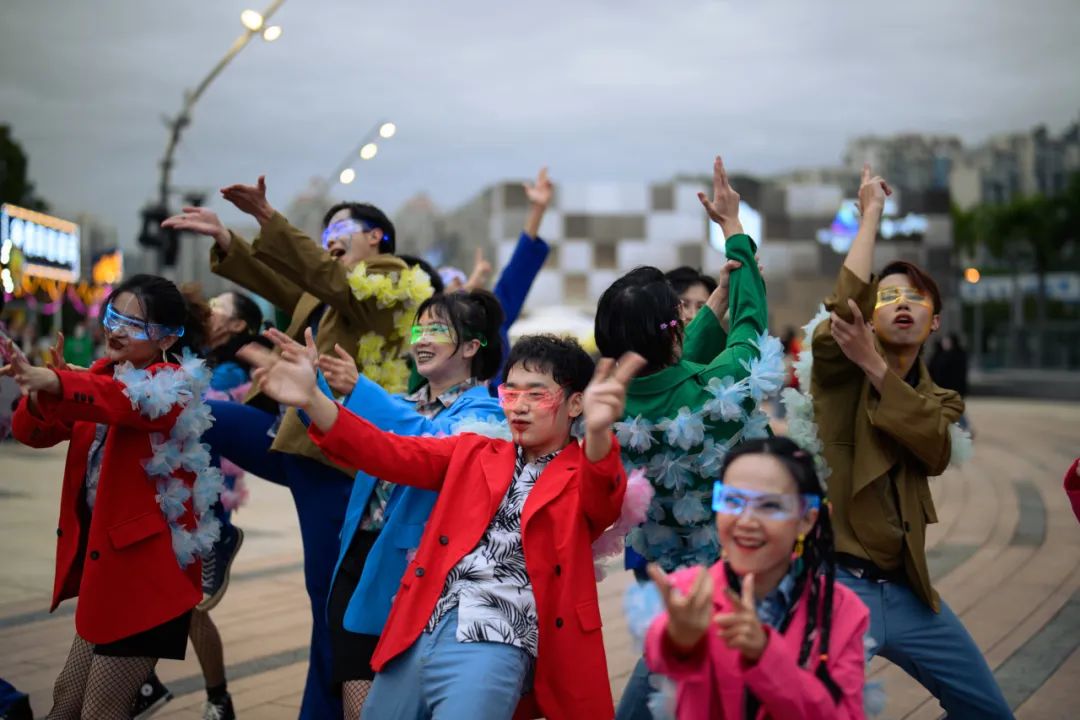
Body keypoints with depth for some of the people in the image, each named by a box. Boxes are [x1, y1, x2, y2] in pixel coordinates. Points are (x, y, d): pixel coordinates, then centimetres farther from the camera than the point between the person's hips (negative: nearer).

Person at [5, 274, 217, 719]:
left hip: (147, 570, -8)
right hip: (104, 561, 8)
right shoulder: (103, 374, 8)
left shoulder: (173, 385, -14)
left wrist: (53, 382, -55)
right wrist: (38, 395, -25)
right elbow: (32, 432, -1)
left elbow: (125, 399, -37)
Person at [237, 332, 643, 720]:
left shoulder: (583, 475, 4)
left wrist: (597, 432, -43)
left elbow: (603, 500, -19)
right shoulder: (473, 452, 18)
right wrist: (312, 400, -8)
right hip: (418, 634, 5)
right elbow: (393, 455, 8)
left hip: (494, 646, -5)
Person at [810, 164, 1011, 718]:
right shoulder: (838, 371, 1)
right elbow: (843, 304, -22)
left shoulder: (938, 399, 13)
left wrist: (876, 366, -19)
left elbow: (936, 453, -11)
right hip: (835, 583, -5)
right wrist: (871, 211, -14)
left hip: (905, 590, 5)